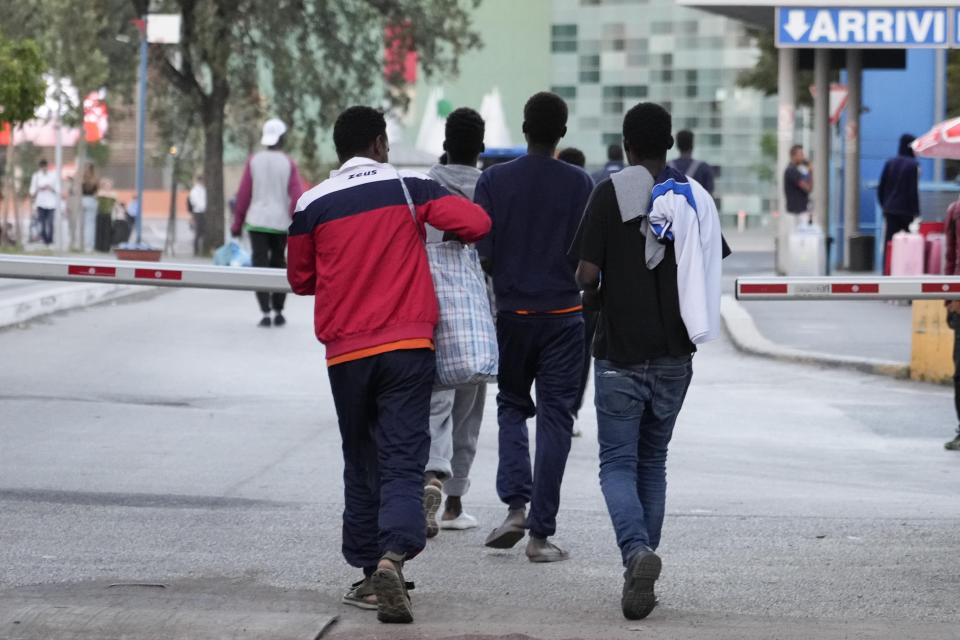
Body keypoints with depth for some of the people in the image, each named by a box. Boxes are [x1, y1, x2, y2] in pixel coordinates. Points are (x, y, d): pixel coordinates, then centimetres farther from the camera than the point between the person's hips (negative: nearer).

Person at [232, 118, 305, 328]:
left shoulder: (253, 161, 0)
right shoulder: (289, 163, -2)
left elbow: (243, 194, -1)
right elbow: (297, 197, -6)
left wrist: (237, 224, 6)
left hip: (256, 222, 0)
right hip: (281, 223, 0)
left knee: (260, 266, 0)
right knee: (278, 266, 14)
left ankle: (265, 313, -9)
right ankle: (278, 312, 16)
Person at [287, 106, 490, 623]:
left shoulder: (312, 205, 2)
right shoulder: (409, 188, -1)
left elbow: (301, 279, 11)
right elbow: (476, 222, -9)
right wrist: (445, 235, 13)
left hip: (346, 352, 2)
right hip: (407, 347, -2)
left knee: (361, 465, 14)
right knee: (402, 462, -5)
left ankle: (368, 571, 14)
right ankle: (393, 555, -27)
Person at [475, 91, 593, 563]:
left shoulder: (495, 180, -3)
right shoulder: (579, 184, -5)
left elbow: (480, 254, -6)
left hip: (512, 312, 1)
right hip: (563, 314, -1)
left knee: (512, 407, 18)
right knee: (555, 418, 3)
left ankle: (515, 505, -2)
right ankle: (541, 533, -1)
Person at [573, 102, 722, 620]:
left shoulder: (610, 194, -8)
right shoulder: (695, 197, 4)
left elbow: (587, 273, -13)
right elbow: (711, 271, 5)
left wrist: (594, 293, 9)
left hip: (620, 353, -4)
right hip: (674, 353, 4)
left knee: (617, 464, 0)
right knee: (653, 461, 16)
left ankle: (637, 553, -24)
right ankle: (641, 569, 16)